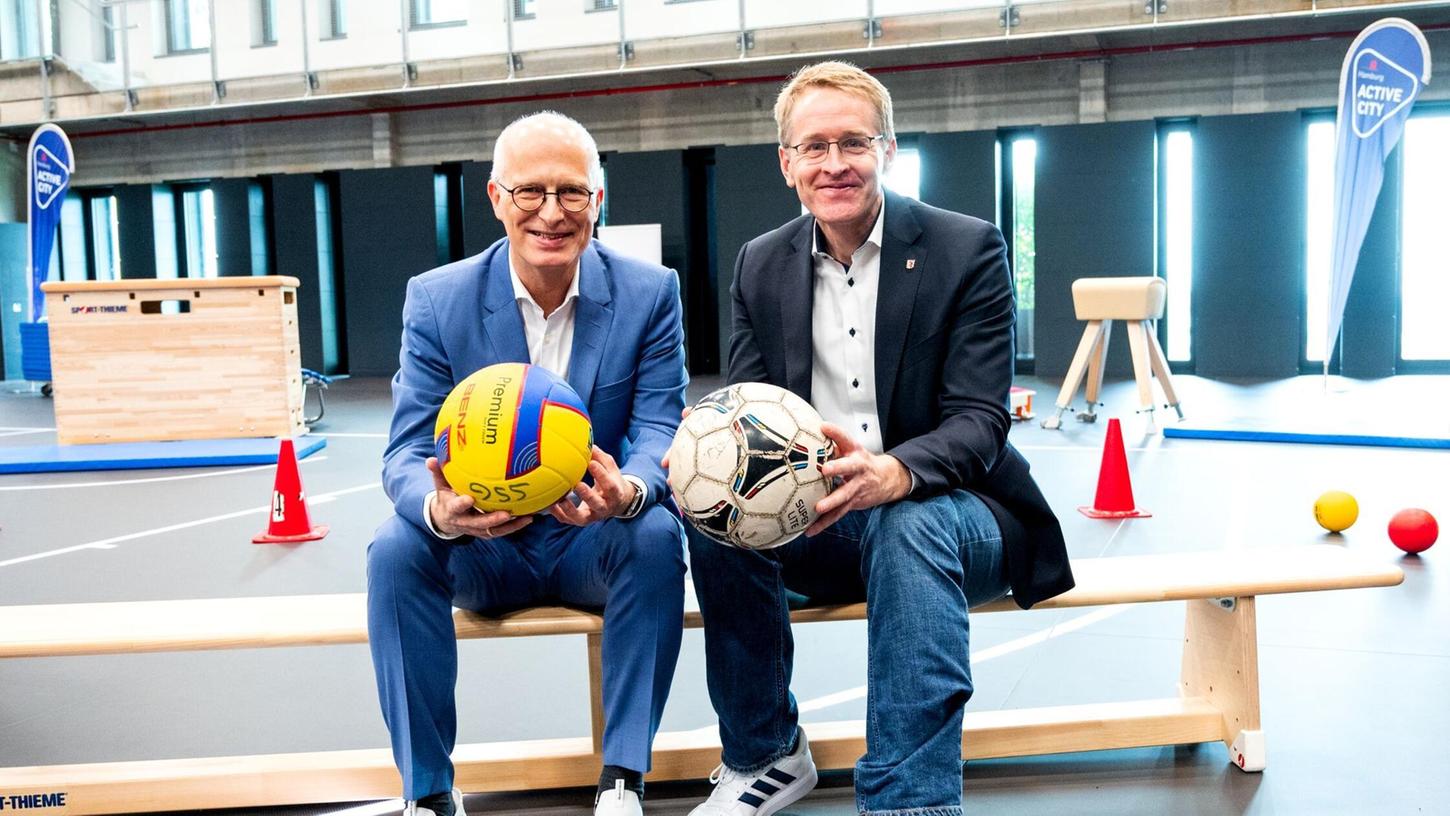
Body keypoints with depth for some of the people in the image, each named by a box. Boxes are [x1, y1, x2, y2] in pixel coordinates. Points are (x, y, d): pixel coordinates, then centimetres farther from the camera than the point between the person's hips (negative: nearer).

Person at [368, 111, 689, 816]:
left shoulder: (650, 293, -7)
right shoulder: (436, 299, -7)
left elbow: (658, 428, -13)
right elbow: (408, 452, -11)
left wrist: (628, 490, -39)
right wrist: (439, 508, -37)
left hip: (597, 542, 0)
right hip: (480, 548, 1)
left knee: (657, 536, -32)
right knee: (396, 547, -28)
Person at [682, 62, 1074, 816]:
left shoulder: (967, 249, -8)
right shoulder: (761, 265, 4)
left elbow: (980, 422, -16)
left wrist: (892, 472, -39)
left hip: (941, 509, -3)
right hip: (813, 524, 4)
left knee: (907, 524, -36)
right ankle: (763, 754, -5)